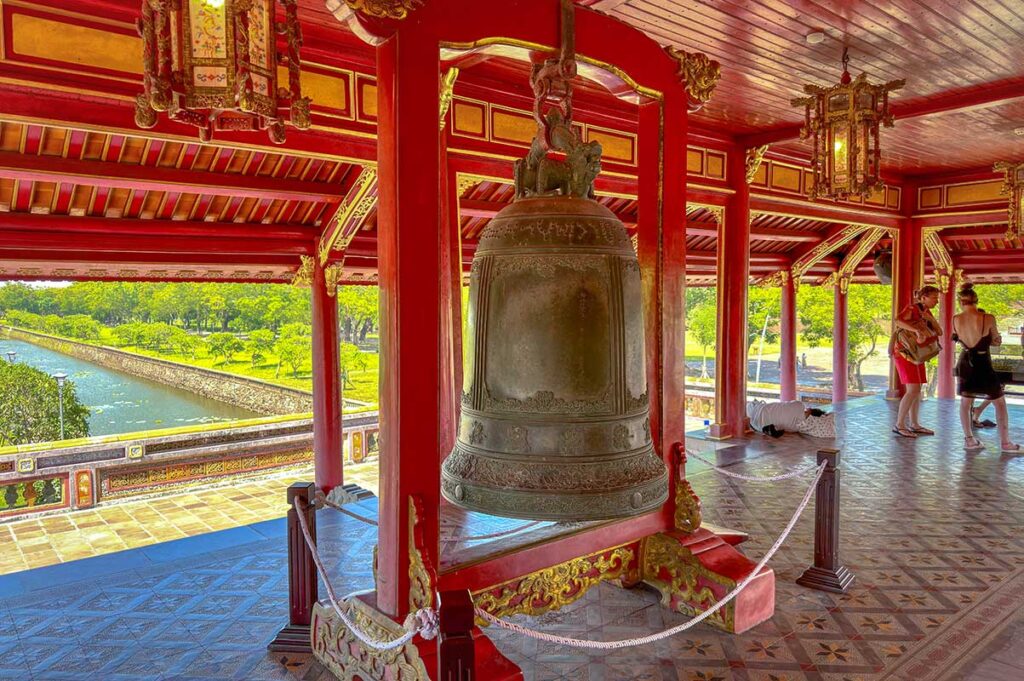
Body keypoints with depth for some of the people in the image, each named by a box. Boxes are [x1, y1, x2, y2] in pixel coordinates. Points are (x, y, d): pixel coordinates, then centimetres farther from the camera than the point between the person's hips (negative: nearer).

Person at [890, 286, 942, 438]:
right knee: (913, 390, -14)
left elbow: (939, 332, 5)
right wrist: (917, 330, -44)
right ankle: (899, 425, -11)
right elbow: (898, 321, -35)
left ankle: (914, 424, 14)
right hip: (905, 353, -9)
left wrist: (931, 319, -12)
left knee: (917, 390, 8)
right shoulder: (911, 308, -14)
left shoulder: (927, 312, 11)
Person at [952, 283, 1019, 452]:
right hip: (983, 365, -3)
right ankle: (1005, 443, 14)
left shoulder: (956, 320, -6)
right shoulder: (988, 318, -15)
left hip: (965, 364, 3)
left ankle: (969, 439, 16)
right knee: (1000, 403, 11)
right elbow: (997, 342, -1)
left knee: (965, 401, 16)